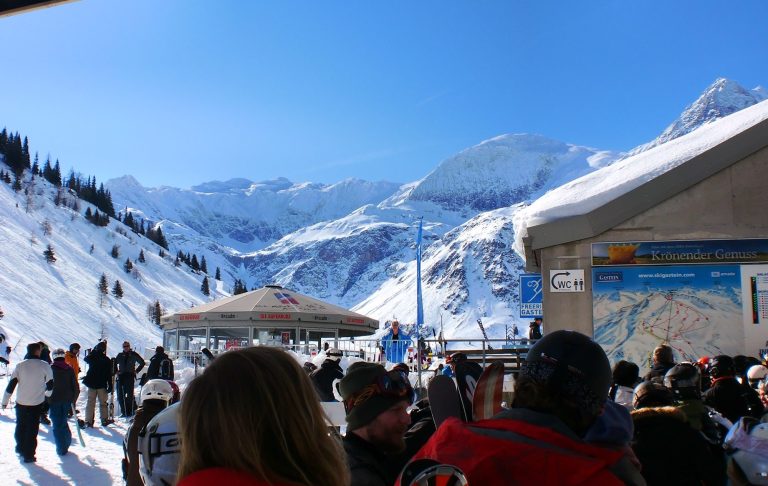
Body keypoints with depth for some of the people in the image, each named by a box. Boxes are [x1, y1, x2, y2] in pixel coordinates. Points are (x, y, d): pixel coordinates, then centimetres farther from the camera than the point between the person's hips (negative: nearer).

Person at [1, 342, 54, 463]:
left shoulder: (20, 366, -5)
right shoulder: (44, 366, -9)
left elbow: (11, 385, -3)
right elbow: (50, 385, -1)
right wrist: (48, 395, 20)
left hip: (21, 403, 2)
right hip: (37, 403, -2)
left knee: (20, 426, 22)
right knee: (32, 429, 5)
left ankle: (20, 448, 36)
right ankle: (28, 455, 5)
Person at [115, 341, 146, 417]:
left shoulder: (133, 354, 3)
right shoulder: (120, 355, 11)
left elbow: (142, 362, 10)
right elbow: (114, 363, 26)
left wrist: (136, 370, 4)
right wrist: (116, 371, 13)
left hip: (130, 376, -3)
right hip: (121, 377, 3)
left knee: (130, 395, -4)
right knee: (120, 395, 2)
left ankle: (130, 411, 1)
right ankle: (123, 411, 10)